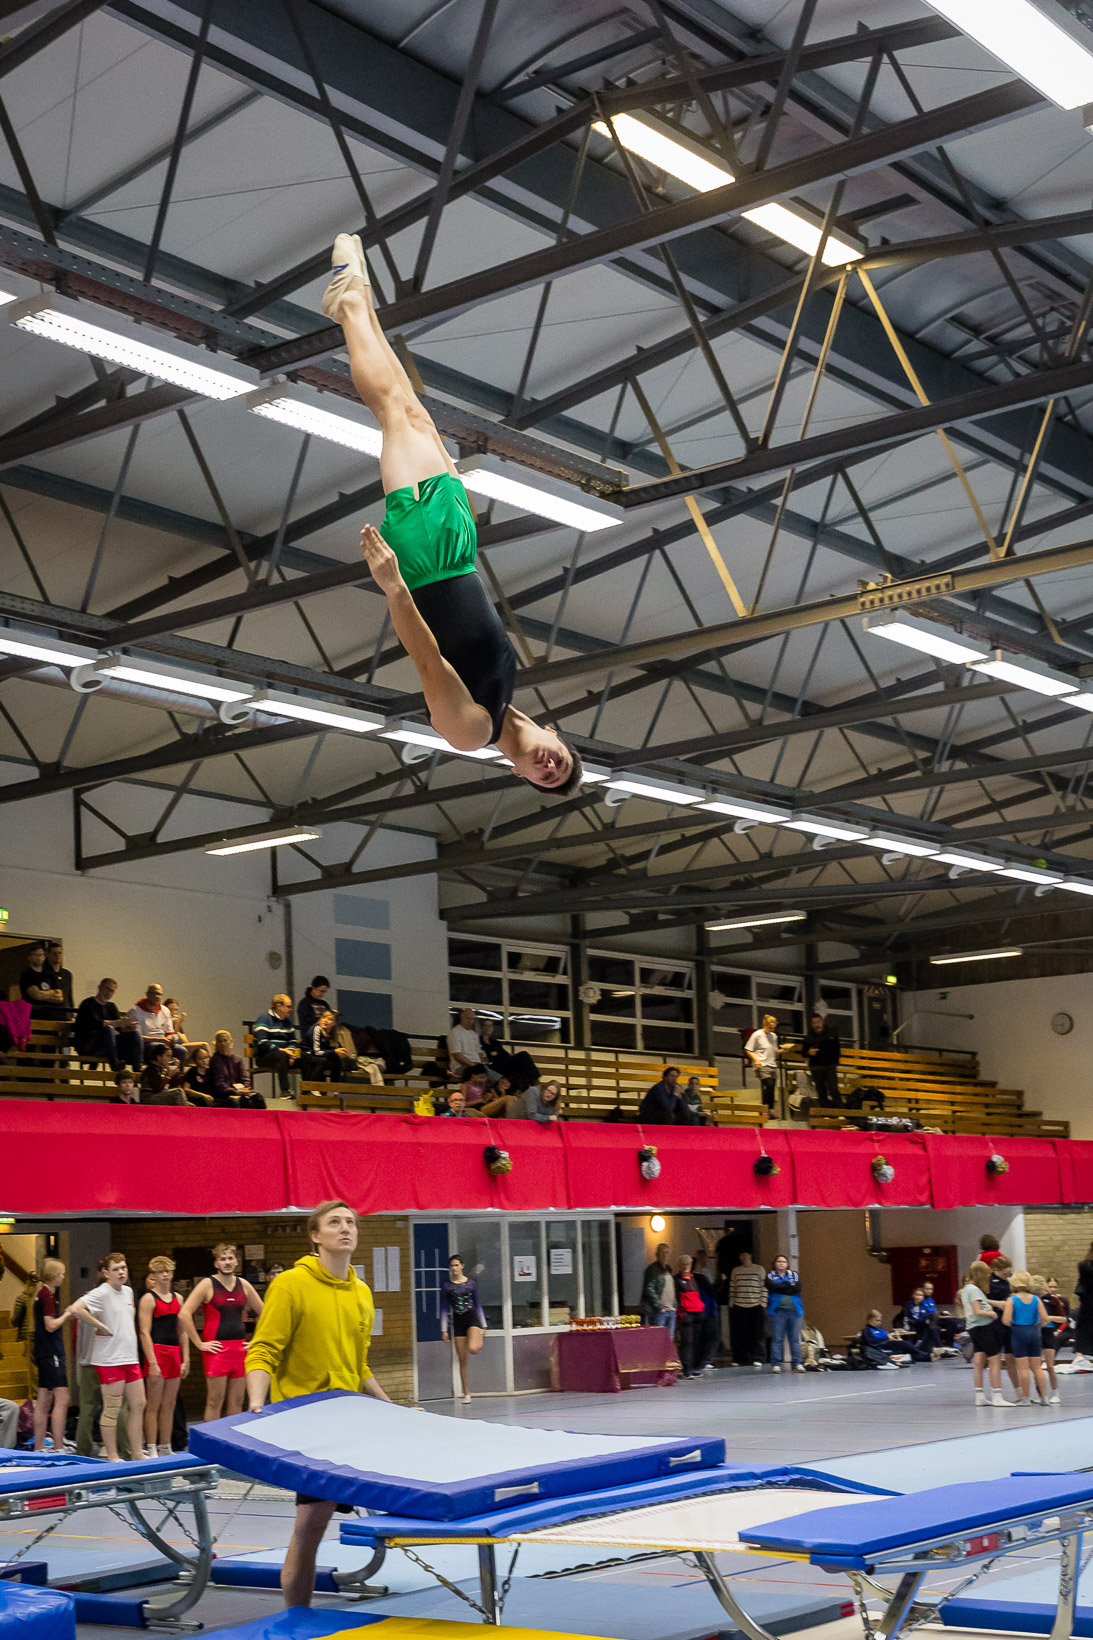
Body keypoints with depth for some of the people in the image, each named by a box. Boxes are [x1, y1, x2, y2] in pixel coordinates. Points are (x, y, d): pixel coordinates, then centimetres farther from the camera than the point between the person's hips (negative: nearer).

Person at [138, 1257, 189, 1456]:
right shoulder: (148, 1299, -3)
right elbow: (145, 1333, -9)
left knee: (169, 1406, 8)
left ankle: (165, 1448, 13)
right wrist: (152, 1363, -16)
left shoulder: (177, 1299, 15)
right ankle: (151, 1449, -1)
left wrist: (185, 1360, 10)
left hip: (175, 1354, 6)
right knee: (153, 1405, -4)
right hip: (156, 1352, -6)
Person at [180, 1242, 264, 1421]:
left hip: (240, 1348, 5)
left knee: (237, 1401, 7)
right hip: (217, 1349, -5)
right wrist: (199, 1344, -11)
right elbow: (184, 1314, -11)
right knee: (215, 1401, -5)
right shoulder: (207, 1284, -3)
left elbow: (263, 1313, 21)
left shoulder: (243, 1285, 10)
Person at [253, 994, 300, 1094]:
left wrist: (291, 1051, -8)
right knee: (282, 1055, -37)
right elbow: (262, 1042, -15)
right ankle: (284, 1090, -37)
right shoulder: (264, 1019, -4)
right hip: (263, 1057, -6)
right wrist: (281, 1050, -24)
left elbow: (293, 1041, 15)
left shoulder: (287, 1021, 18)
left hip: (283, 1054, 6)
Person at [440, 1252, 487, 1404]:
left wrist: (483, 1326, 8)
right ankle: (466, 1393, 11)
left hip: (472, 1317, -1)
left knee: (472, 1348, -29)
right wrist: (444, 1330, 0)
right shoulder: (446, 1285, 3)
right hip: (457, 1321, 1)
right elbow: (444, 1308, 4)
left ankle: (479, 1341, 8)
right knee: (462, 1360, 1)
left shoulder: (471, 1283, 5)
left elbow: (478, 1305, 10)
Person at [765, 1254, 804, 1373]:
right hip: (778, 1311, -1)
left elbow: (797, 1288, -3)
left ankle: (797, 1363, 3)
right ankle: (777, 1364, 0)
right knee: (777, 1339, -4)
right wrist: (789, 1285, -3)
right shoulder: (770, 1277, 10)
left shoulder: (794, 1275, 14)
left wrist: (781, 1288, -4)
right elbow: (773, 1287, -11)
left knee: (795, 1338, -1)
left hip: (794, 1311, 2)